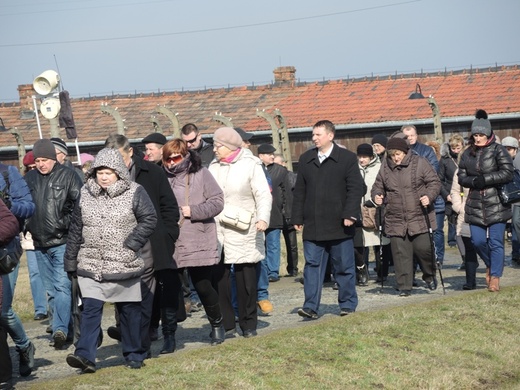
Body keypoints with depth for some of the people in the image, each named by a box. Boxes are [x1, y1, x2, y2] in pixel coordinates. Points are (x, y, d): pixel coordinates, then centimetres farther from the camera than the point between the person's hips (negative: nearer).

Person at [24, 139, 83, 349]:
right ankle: (66, 329, 18)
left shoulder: (68, 176, -4)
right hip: (40, 243, 6)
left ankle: (60, 328, -19)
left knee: (62, 286, -13)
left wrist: (67, 222, -12)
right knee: (51, 290, 10)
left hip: (62, 242, -6)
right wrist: (27, 225, 7)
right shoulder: (30, 178, 10)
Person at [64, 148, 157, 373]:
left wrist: (132, 243, -15)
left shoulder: (134, 193, -4)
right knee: (90, 309, -8)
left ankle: (134, 355, 21)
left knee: (129, 311, 8)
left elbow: (149, 219, -5)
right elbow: (75, 230, 10)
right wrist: (70, 261, 9)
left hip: (124, 266, -2)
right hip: (90, 265, 2)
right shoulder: (85, 194, 6)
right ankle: (85, 356, -14)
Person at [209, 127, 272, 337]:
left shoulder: (251, 165, -2)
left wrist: (263, 218, -20)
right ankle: (225, 323, 8)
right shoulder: (214, 167, 14)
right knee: (218, 277, -1)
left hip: (242, 232, -4)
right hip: (216, 231, 4)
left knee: (245, 279, 0)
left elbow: (263, 195, -7)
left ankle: (248, 324, 11)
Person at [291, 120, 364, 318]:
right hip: (313, 225, 3)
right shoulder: (305, 159, 11)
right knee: (312, 265, -2)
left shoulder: (347, 158, -1)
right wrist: (297, 218, 6)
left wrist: (350, 214, -14)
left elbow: (356, 188, -5)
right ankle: (311, 306, -4)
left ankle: (348, 304, 16)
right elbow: (299, 191, 12)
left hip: (339, 225, -3)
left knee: (344, 267, 6)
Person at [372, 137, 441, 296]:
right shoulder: (385, 168, 7)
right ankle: (404, 287, 8)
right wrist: (376, 196, -5)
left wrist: (429, 196, -18)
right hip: (396, 221, 3)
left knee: (423, 248, -4)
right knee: (400, 253, 0)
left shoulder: (419, 163, -2)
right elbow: (378, 186, 17)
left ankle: (429, 276, 24)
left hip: (419, 218, -2)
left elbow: (434, 182, 0)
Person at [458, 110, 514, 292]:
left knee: (496, 242, -4)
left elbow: (508, 173, -11)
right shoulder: (468, 154, 12)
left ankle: (495, 277, 4)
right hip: (475, 206, 4)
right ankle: (491, 265, 29)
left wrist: (485, 179, -15)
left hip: (496, 204, -4)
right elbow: (461, 176, 10)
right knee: (478, 241, 1)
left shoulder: (498, 150, -3)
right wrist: (474, 181, -11)